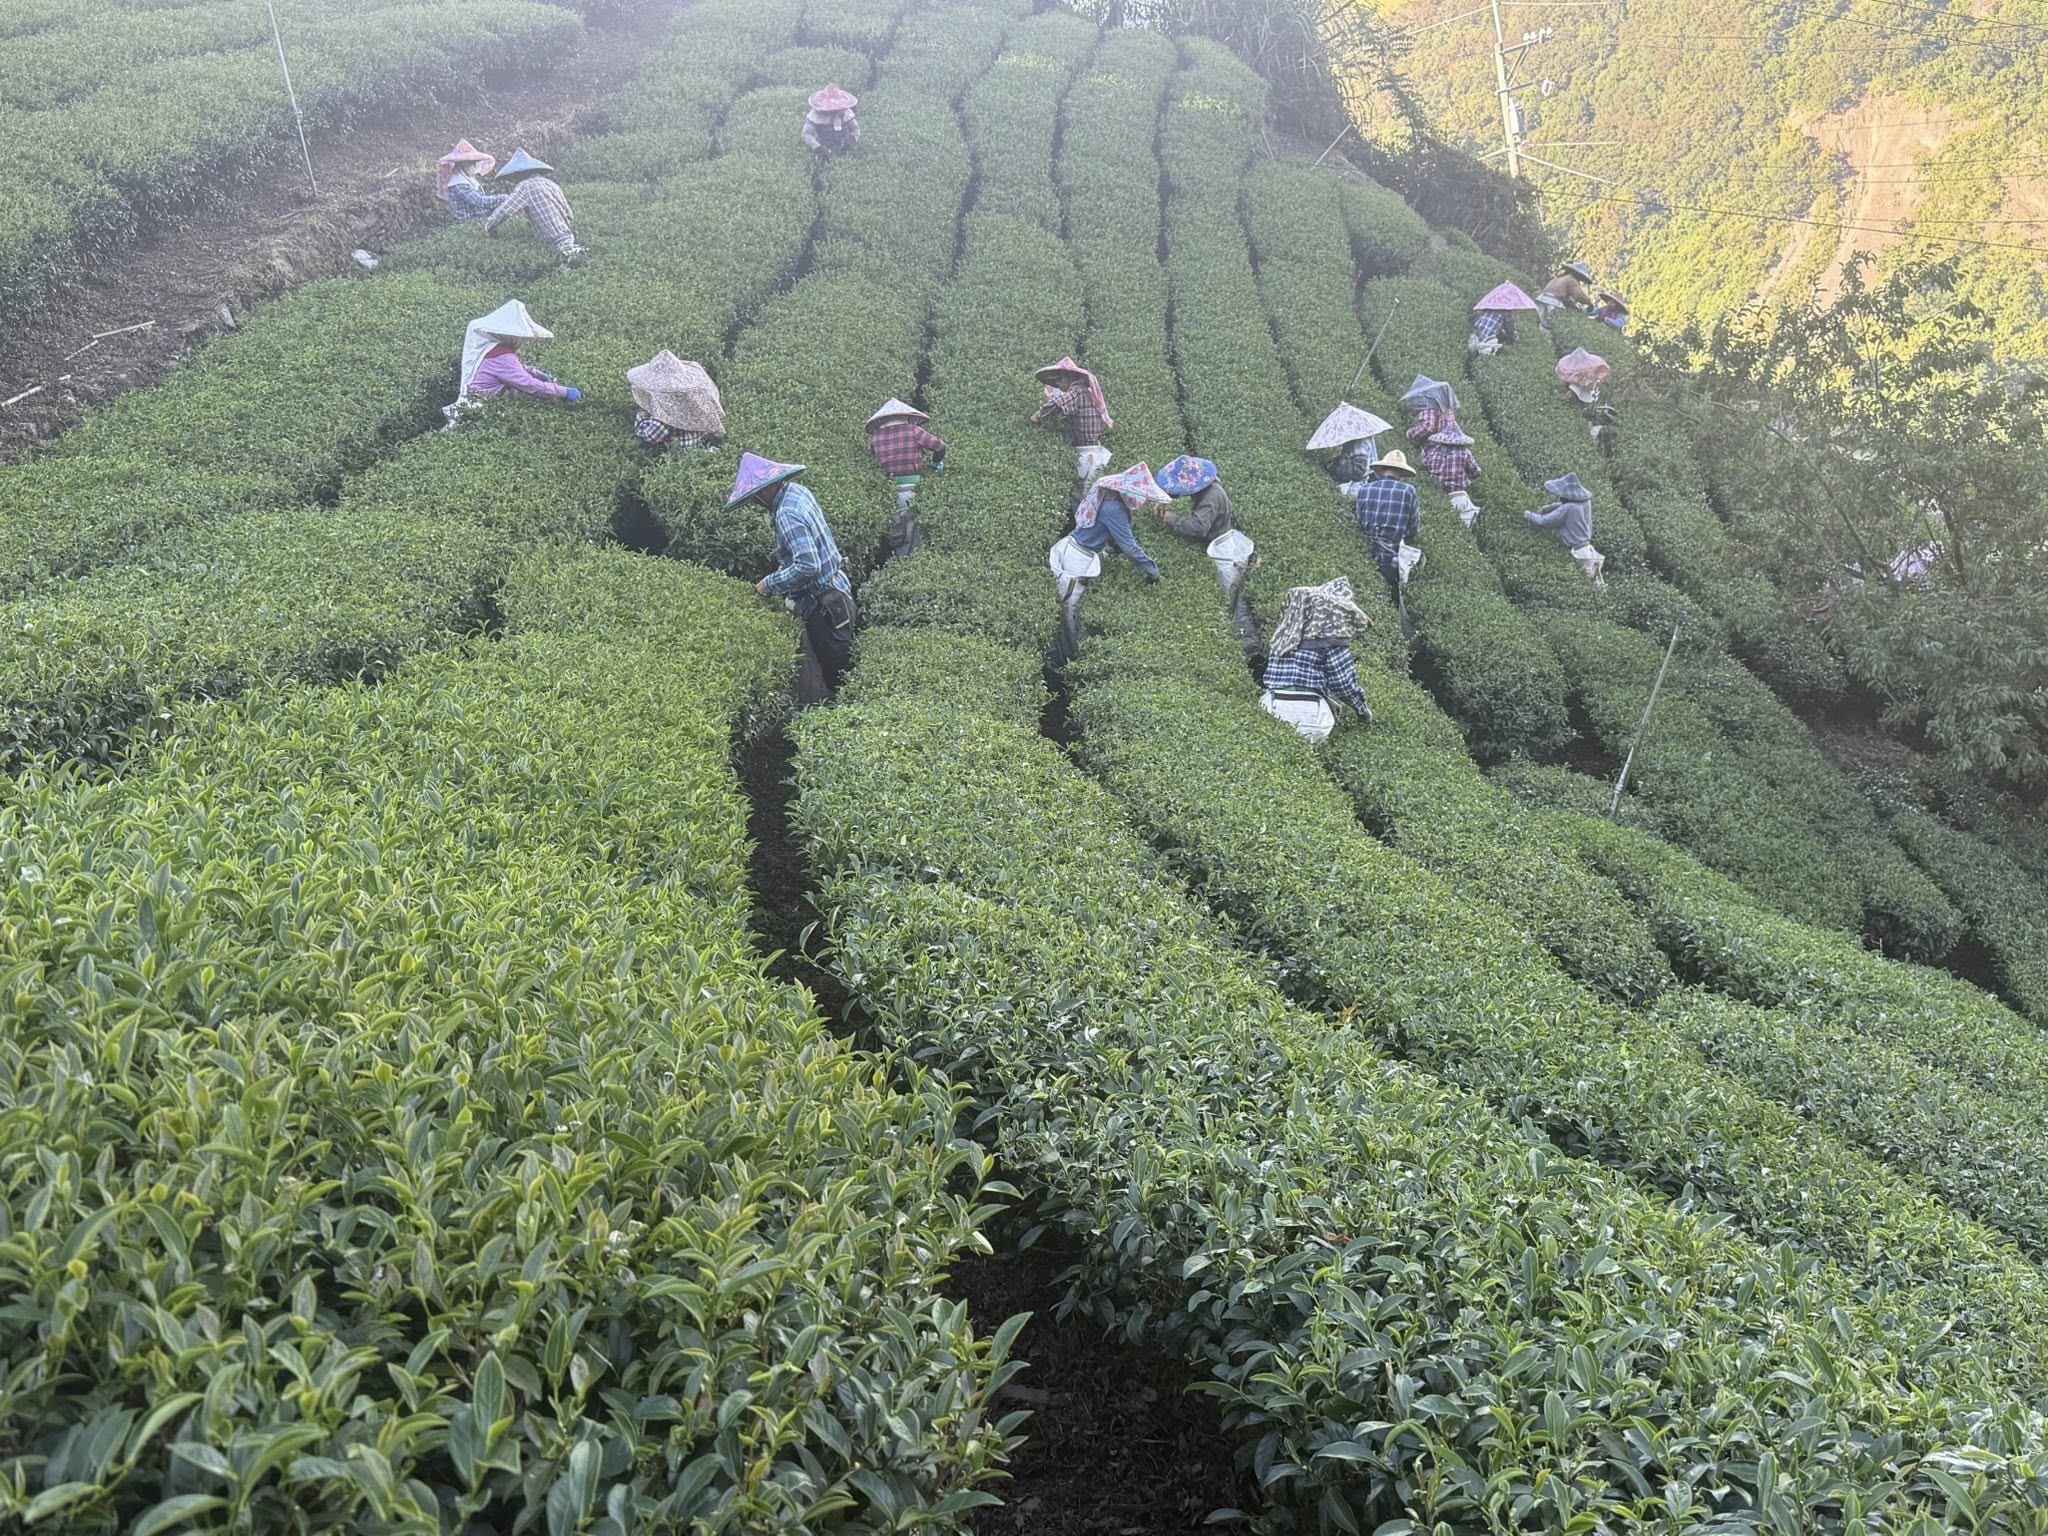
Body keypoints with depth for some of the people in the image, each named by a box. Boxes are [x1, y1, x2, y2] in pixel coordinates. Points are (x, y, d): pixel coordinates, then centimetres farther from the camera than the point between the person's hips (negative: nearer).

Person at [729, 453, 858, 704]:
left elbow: (807, 566, -30)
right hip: (836, 593, 10)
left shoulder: (787, 514, -23)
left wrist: (770, 584, -17)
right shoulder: (798, 491, 5)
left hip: (825, 605, -10)